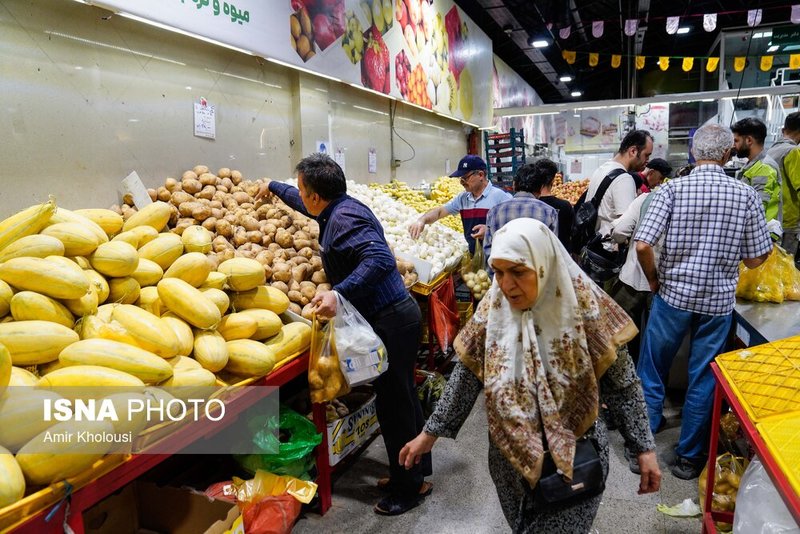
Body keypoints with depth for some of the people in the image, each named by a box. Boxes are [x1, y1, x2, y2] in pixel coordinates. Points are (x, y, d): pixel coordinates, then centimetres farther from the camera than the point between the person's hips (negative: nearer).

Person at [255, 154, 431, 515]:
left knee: (394, 404, 1)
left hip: (390, 320, -11)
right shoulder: (339, 208, 12)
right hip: (395, 313, 11)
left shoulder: (344, 218, -19)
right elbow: (306, 205, 33)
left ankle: (410, 486, 18)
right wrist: (274, 187, 47)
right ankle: (415, 471, 35)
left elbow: (381, 259, -33)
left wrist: (338, 293, -39)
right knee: (401, 398, 19)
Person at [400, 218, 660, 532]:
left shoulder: (584, 306, -16)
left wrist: (644, 448, -6)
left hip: (575, 457, -3)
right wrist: (429, 434, 2)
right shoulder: (492, 309, -8)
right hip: (511, 453, 4)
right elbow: (466, 378, 0)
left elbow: (621, 385, -7)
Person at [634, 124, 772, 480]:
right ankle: (689, 457, 26)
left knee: (651, 373, 14)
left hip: (673, 295, -1)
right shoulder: (746, 195, -4)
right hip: (719, 301, 2)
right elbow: (755, 260, 0)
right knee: (703, 380, 13)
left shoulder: (672, 189, -9)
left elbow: (642, 245, -17)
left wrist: (654, 280, 0)